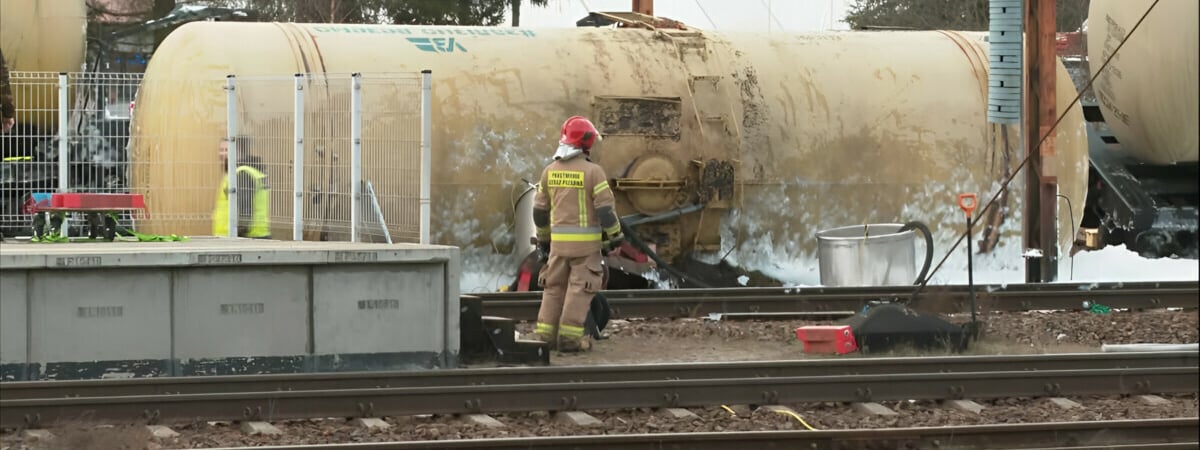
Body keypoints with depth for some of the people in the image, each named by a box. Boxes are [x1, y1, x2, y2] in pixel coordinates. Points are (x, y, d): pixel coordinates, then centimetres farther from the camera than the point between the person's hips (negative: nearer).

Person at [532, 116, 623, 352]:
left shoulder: (550, 171, 6)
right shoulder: (592, 172, -11)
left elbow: (540, 209, 11)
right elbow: (606, 208, -13)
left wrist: (543, 237, 23)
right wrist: (615, 236, -2)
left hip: (559, 240, 5)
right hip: (586, 241, -5)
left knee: (554, 286, 13)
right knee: (579, 288, -2)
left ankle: (546, 334, 11)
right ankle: (570, 337, -5)